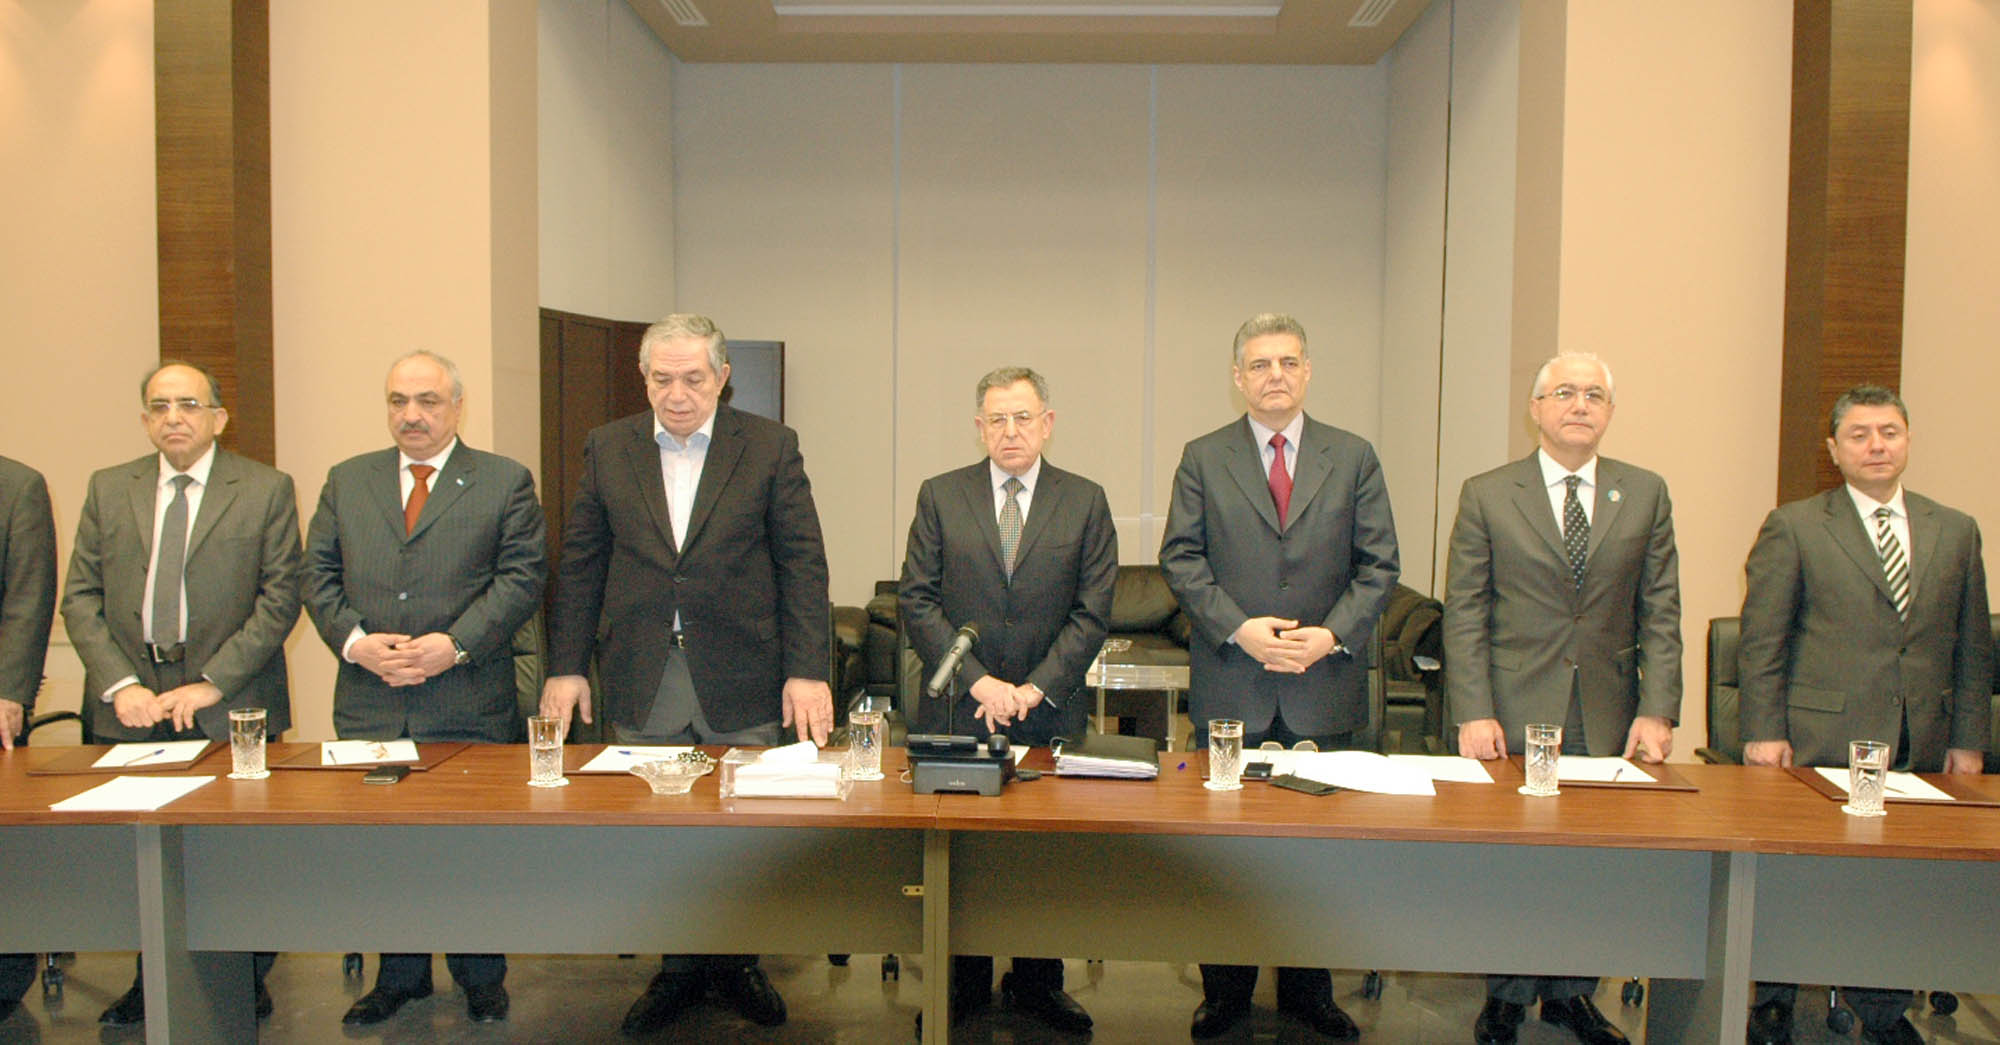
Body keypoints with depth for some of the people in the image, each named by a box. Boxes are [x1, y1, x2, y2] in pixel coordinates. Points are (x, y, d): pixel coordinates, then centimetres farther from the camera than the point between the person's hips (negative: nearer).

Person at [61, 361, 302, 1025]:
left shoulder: (266, 490, 0)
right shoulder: (108, 490, 10)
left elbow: (279, 599, -4)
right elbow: (80, 598, 8)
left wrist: (212, 683, -11)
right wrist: (120, 684, -6)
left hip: (230, 706, -3)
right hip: (132, 705, 3)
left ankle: (246, 981, 19)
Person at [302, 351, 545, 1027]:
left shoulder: (505, 482, 2)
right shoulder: (346, 481, 13)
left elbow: (522, 578, -5)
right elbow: (318, 575, 9)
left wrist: (456, 644, -15)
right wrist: (354, 640, -8)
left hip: (470, 707, -3)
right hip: (370, 705, 3)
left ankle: (481, 978, 24)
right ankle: (400, 975, 29)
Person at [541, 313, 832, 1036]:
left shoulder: (770, 447, -1)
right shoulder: (608, 450, 6)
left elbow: (803, 564, -3)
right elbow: (580, 566, 9)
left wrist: (807, 671, -9)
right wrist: (566, 666, 4)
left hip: (741, 681, -2)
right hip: (642, 680, 2)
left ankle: (737, 960, 26)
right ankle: (678, 968, 26)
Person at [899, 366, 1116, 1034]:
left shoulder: (1085, 502, 4)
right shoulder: (940, 496, 4)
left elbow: (1092, 612, -1)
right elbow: (918, 602, -1)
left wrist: (1033, 690, -10)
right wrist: (977, 682, -10)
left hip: (1051, 711, 0)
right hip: (960, 707, 0)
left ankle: (1037, 983, 23)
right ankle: (964, 984, 23)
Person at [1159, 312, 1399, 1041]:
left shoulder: (1354, 458, 7)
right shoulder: (1203, 459, 5)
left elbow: (1378, 564, 4)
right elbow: (1181, 559, 0)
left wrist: (1332, 635, -11)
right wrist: (1238, 628, -13)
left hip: (1325, 689, 1)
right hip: (1230, 687, 0)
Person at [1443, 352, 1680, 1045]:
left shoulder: (1646, 495, 8)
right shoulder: (1486, 496, 1)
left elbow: (1660, 613, 6)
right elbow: (1463, 614, -2)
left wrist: (1656, 710, -2)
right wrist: (1473, 714, -10)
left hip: (1610, 716, 2)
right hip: (1516, 715, -2)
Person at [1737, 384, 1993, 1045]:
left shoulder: (1955, 531, 12)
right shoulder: (1793, 527, 1)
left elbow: (1973, 649, 14)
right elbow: (1761, 641, -2)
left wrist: (1968, 740, 9)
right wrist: (1764, 733, -8)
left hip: (1922, 746, 3)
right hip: (1819, 740, -3)